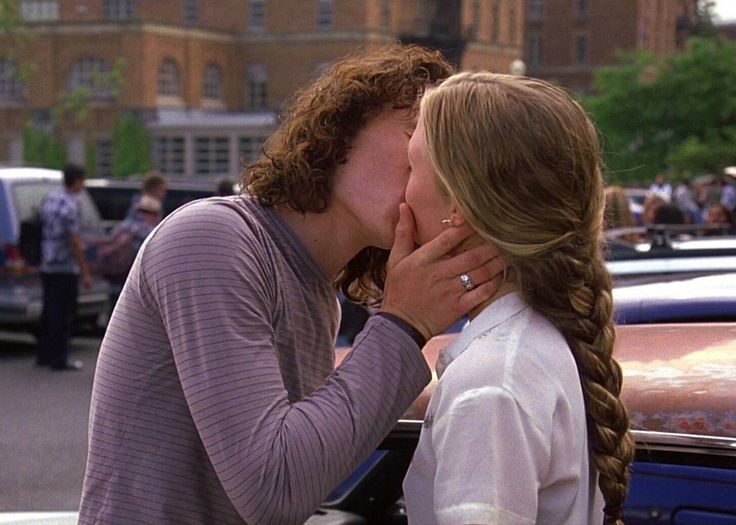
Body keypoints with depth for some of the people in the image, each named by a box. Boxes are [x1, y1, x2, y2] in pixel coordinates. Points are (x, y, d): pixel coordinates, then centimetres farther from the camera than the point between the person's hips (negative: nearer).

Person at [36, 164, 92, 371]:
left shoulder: (49, 199, 9)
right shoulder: (71, 205, -17)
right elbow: (74, 241, -19)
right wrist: (85, 272, -14)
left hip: (46, 266, 8)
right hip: (66, 267, -8)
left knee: (49, 311, 16)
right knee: (63, 315, -2)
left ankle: (43, 355, 22)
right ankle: (59, 360, 1)